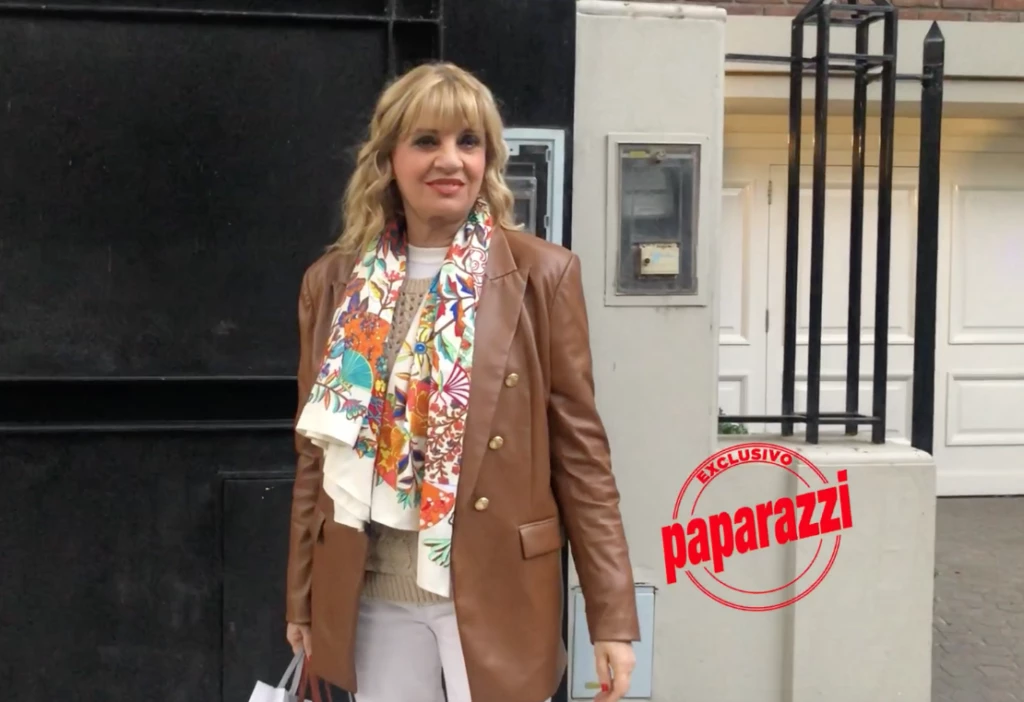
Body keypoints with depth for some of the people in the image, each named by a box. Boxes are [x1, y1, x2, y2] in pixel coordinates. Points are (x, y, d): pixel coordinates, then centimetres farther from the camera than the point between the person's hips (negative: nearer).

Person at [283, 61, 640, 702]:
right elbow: (316, 456, 11)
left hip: (497, 596, -2)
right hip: (375, 599, 3)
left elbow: (580, 446, -4)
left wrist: (612, 616, -6)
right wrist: (303, 601, 13)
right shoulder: (334, 283, 5)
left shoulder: (543, 274, -4)